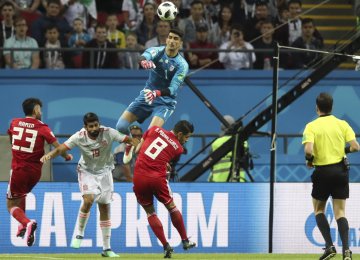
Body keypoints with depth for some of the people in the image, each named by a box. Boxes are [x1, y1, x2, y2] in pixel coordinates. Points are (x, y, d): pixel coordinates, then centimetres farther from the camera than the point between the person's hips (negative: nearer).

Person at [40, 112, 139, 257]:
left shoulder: (108, 133, -20)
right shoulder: (79, 137, -20)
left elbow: (130, 140, -20)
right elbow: (61, 148, -24)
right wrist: (50, 155, -44)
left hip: (104, 172, 2)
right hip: (87, 172, -2)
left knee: (105, 208, 4)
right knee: (88, 200, -26)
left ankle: (106, 249, 11)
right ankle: (79, 233, -4)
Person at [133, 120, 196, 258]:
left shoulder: (154, 130, 8)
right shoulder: (178, 148, 3)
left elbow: (138, 149, 13)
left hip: (139, 178, 2)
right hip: (157, 179, -2)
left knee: (149, 212, 15)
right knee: (171, 207, 20)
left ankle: (166, 246, 11)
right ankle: (185, 241, 30)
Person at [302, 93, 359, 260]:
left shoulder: (311, 126, -6)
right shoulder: (342, 124, 1)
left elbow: (308, 149, -20)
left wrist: (309, 160, 0)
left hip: (322, 172, -2)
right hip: (341, 170, 2)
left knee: (318, 210, 15)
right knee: (340, 213, 5)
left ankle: (329, 246, 0)